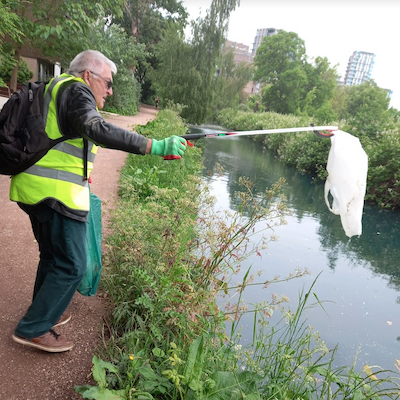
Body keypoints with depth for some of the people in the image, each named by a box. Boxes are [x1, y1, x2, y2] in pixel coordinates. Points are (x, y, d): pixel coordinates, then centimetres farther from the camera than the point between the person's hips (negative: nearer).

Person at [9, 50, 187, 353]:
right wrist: (155, 147, -34)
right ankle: (34, 329, 11)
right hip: (57, 191, -10)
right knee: (72, 265, -1)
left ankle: (46, 312, 37)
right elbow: (96, 129, -27)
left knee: (52, 256, 22)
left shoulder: (55, 89, 24)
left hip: (33, 188, 10)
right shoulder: (76, 90, -7)